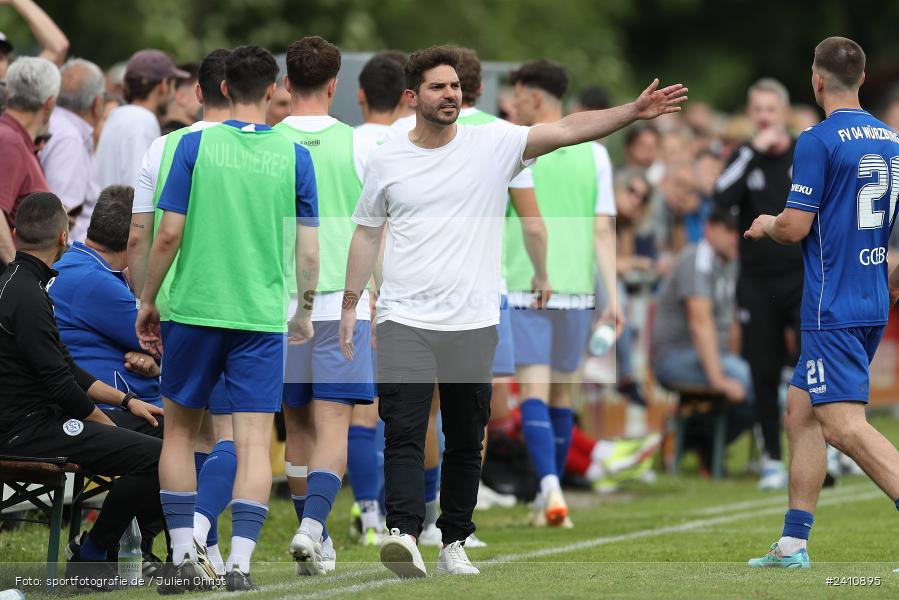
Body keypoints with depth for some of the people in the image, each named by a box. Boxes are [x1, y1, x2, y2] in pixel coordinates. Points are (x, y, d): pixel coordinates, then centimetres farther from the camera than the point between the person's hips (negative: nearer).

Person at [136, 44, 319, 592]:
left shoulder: (196, 145, -2)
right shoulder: (294, 156, 1)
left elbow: (169, 235, -5)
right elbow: (309, 250, 2)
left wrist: (147, 302, 7)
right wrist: (305, 312, 17)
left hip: (195, 310, 0)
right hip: (262, 316, 0)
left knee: (180, 430, 14)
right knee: (254, 443, 1)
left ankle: (184, 555, 11)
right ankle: (240, 563, -9)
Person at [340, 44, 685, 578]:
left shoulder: (493, 144, 1)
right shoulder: (388, 160, 5)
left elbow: (565, 131, -9)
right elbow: (367, 234, 14)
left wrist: (633, 112, -21)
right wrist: (350, 305, 12)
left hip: (474, 323, 1)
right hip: (405, 319, -1)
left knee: (466, 441, 6)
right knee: (404, 432, -14)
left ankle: (454, 544, 14)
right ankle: (405, 533, -23)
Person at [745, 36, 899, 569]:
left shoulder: (819, 141, -12)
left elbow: (795, 227, -13)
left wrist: (766, 225, 9)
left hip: (833, 308, -9)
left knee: (844, 425, -14)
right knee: (801, 409, 17)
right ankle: (794, 544, 17)